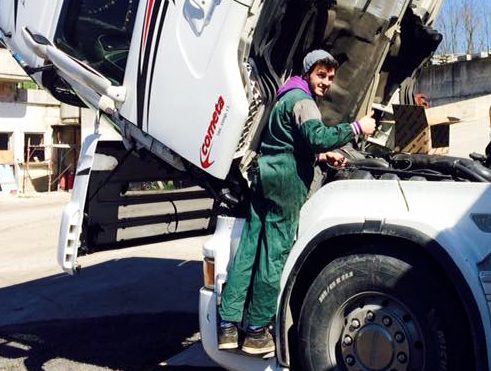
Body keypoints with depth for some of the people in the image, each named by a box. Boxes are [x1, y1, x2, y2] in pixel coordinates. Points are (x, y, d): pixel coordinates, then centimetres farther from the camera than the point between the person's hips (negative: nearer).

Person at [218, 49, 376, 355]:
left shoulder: (288, 97, 27)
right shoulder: (302, 100, -6)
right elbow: (318, 137, -23)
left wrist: (322, 156, 25)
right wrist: (356, 128, -13)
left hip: (265, 178, 10)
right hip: (286, 183, -10)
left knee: (249, 251, 6)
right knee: (273, 255, -4)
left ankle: (228, 326, 8)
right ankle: (257, 333, 4)